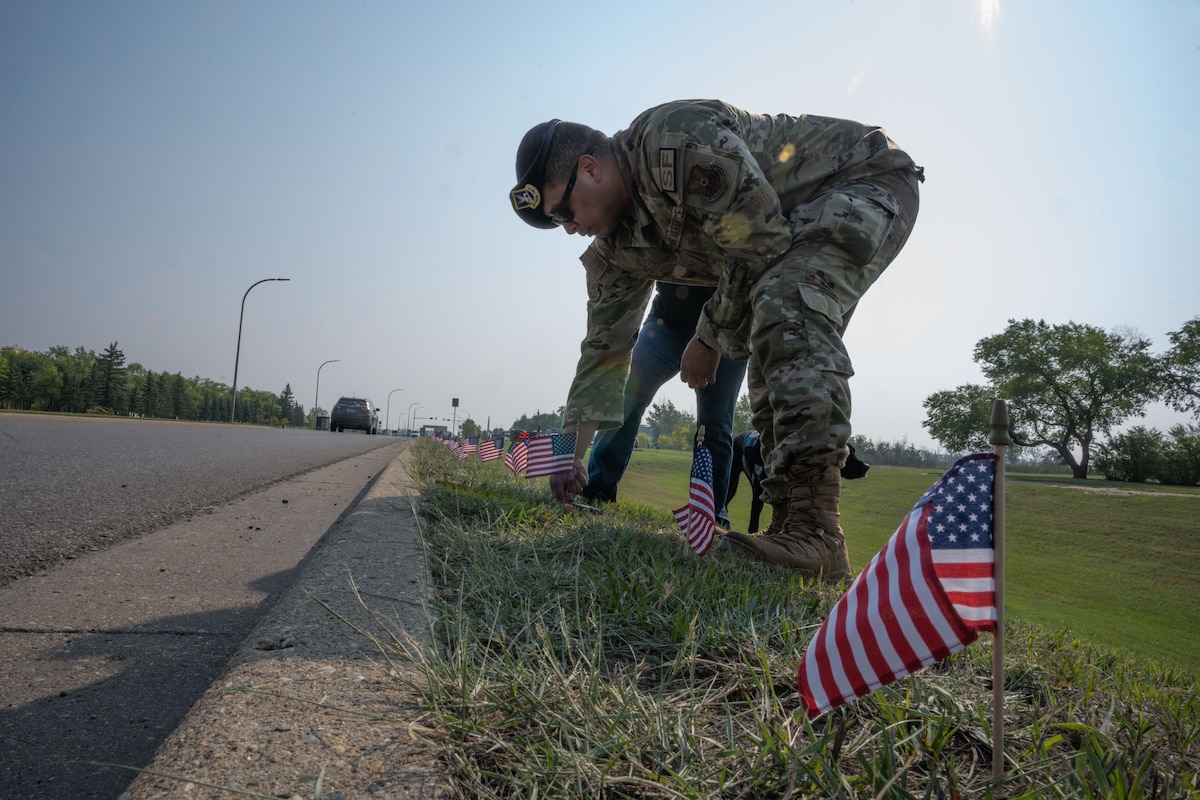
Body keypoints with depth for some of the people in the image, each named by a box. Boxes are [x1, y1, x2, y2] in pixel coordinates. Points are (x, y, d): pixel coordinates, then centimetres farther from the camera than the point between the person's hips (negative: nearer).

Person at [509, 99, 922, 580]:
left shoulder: (675, 140, -30)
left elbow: (762, 243, -29)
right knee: (772, 370, 1)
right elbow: (606, 345, 3)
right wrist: (570, 455, 2)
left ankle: (816, 535, -37)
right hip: (795, 229, 9)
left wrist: (709, 339, -16)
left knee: (788, 308, -33)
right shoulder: (616, 247, -2)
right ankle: (790, 529, 6)